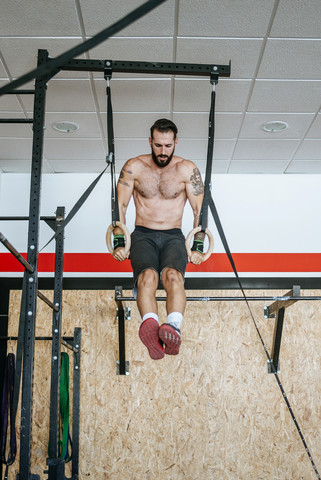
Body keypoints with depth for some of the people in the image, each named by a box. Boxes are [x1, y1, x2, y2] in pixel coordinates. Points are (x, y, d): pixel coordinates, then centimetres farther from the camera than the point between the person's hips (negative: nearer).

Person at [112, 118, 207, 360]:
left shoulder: (187, 169, 3)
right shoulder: (134, 167, 4)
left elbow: (200, 210, 3)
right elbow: (120, 206, 4)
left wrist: (198, 247, -4)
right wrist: (119, 243, -4)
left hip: (173, 237, 0)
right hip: (143, 235, 0)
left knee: (173, 275, -34)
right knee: (147, 275, -33)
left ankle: (174, 329, -56)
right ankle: (150, 326, -59)